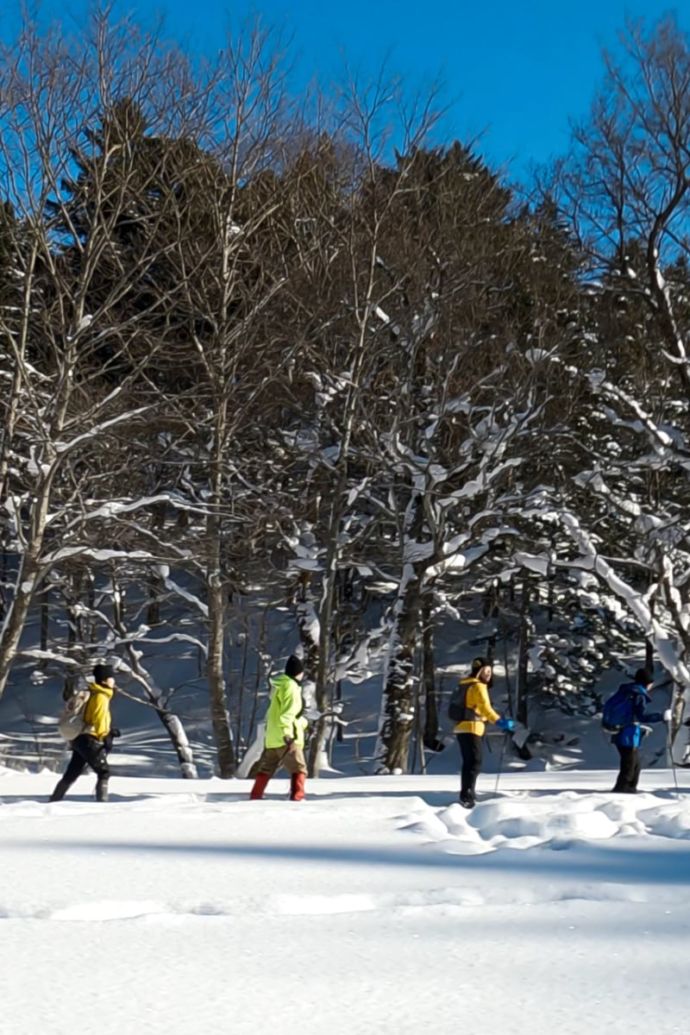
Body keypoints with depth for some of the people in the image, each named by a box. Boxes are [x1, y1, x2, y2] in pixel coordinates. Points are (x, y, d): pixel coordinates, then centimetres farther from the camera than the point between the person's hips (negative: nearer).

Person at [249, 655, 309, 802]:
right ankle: (297, 798, -18)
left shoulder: (280, 685, 18)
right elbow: (287, 713, -22)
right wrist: (287, 733, -29)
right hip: (285, 737, -9)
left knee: (266, 768, 16)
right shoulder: (290, 687, -11)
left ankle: (255, 797, 19)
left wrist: (302, 722, 37)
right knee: (299, 769, -7)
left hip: (272, 737, 9)